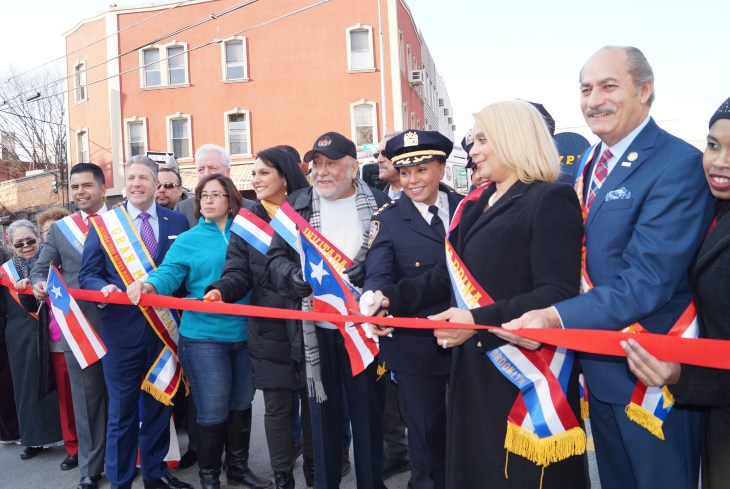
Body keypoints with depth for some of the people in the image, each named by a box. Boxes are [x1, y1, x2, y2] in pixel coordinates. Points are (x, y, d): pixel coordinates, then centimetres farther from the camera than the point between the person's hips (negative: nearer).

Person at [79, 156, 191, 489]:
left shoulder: (177, 221, 5)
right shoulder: (102, 223, 3)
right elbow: (87, 275, 0)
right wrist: (104, 288, -19)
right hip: (121, 329, -1)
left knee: (159, 406, 16)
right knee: (121, 411, 8)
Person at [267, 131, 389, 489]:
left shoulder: (379, 204, 1)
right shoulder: (296, 205, 6)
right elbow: (276, 257, 5)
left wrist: (367, 271, -19)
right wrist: (293, 275, -15)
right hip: (314, 327, 1)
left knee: (368, 408, 10)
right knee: (322, 409, 11)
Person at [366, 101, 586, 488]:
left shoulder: (551, 200, -12)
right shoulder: (475, 205, 13)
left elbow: (558, 294, -21)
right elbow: (449, 275, 12)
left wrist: (480, 321, -29)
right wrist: (391, 297, -1)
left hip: (525, 372, -7)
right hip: (473, 367, 8)